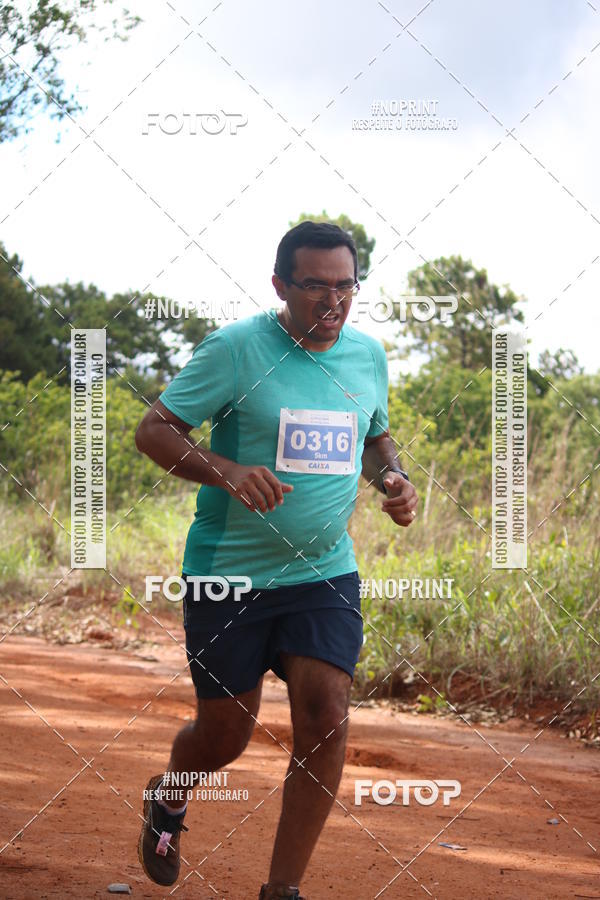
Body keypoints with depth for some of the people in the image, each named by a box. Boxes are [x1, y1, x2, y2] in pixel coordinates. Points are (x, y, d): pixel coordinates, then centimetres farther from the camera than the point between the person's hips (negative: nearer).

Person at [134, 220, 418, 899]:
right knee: (226, 732, 5)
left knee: (325, 718, -11)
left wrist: (393, 479, 1)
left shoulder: (367, 354, 5)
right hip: (229, 572, -3)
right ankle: (167, 799, 42)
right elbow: (152, 430, -11)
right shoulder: (235, 348, -11)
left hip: (326, 572, 4)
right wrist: (226, 471, -28)